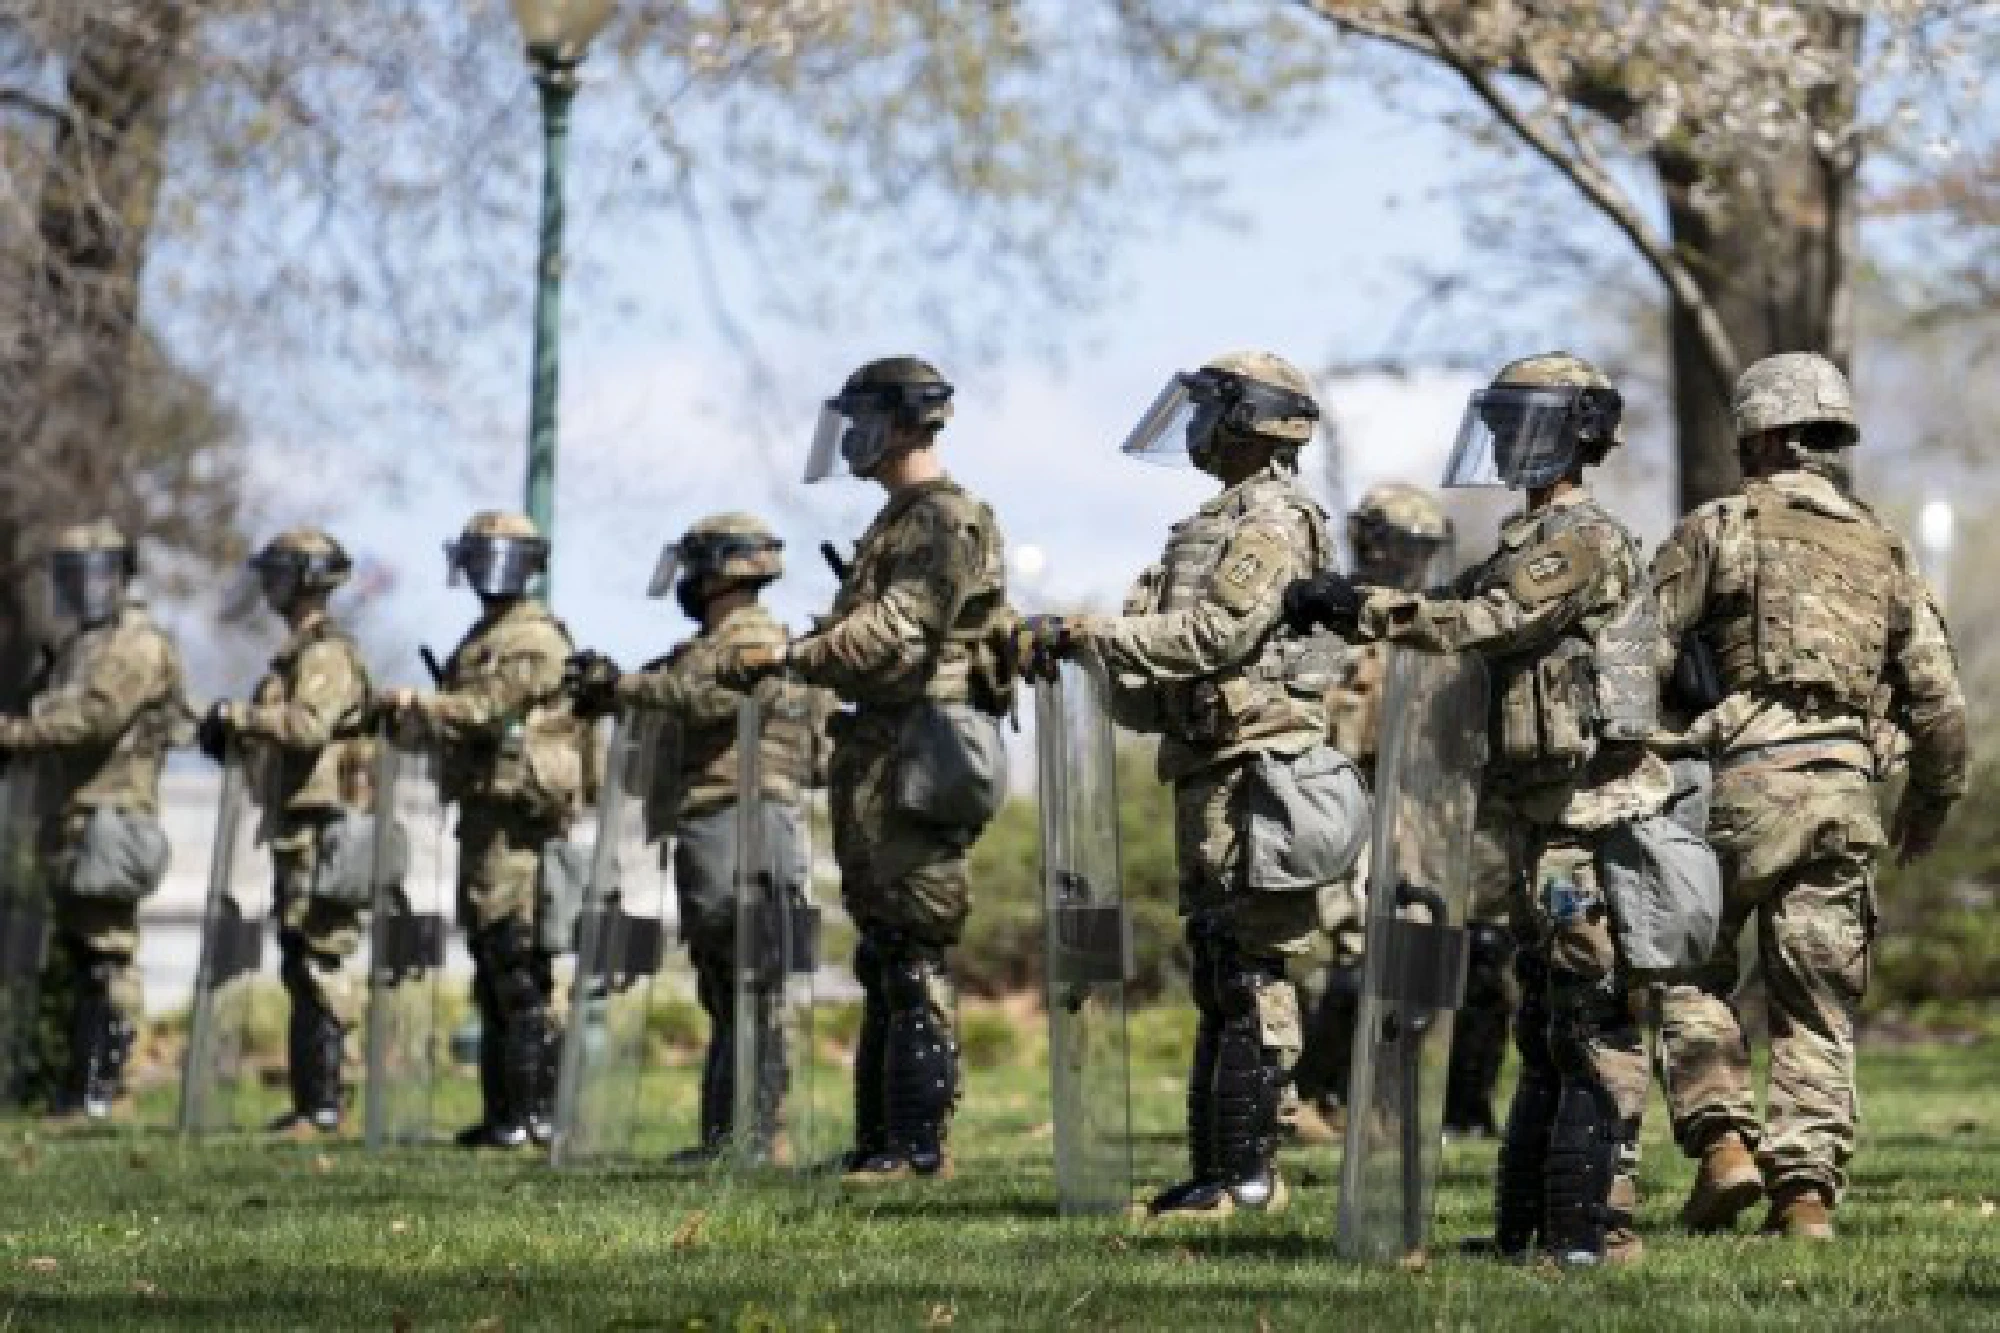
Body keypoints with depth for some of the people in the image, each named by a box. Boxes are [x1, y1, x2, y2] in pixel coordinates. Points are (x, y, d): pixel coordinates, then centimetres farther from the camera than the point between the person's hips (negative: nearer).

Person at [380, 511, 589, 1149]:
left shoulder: (533, 639, -8)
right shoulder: (483, 637, 22)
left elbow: (482, 712, -16)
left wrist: (409, 704, -5)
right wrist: (415, 715, 7)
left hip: (517, 814, -10)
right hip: (483, 810, 10)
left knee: (518, 974, -12)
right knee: (491, 975, 10)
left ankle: (529, 1112, -13)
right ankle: (500, 1112, 13)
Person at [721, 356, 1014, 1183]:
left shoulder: (946, 521, -11)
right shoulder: (898, 522, 20)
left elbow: (893, 635, -20)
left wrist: (784, 658, -18)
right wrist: (778, 666, 11)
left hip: (916, 762, -10)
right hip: (874, 756, 10)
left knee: (912, 958, -9)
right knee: (882, 959, 11)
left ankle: (918, 1145, -9)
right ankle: (879, 1139, 15)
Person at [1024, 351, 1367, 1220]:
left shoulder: (1273, 522, -11)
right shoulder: (1224, 522, 20)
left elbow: (1212, 634, -21)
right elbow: (1170, 643, 20)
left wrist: (1087, 632, -18)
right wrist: (1070, 643, 6)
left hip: (1254, 772, -10)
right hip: (1210, 773, 10)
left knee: (1250, 975, -8)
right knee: (1220, 977, 12)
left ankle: (1247, 1174, -7)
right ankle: (1213, 1170, 16)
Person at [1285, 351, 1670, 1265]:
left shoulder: (1583, 540, -12)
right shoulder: (1531, 541, 20)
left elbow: (1480, 623, -20)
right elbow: (1457, 606, 16)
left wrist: (1360, 605, -18)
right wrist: (1345, 604, 1)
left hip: (1586, 814, -11)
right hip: (1543, 821, 11)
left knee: (1593, 1030, -9)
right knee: (1545, 1032, 13)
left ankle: (1594, 1228, -9)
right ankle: (1525, 1224, 19)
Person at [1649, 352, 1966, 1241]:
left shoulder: (1720, 529, 2)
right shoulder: (1884, 553, 15)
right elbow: (1937, 700, 14)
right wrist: (1930, 802, 28)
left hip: (1744, 781, -4)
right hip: (1846, 793, 4)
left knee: (1689, 968, 12)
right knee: (1819, 1008, 7)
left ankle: (1723, 1141, -3)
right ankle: (1808, 1191, 1)